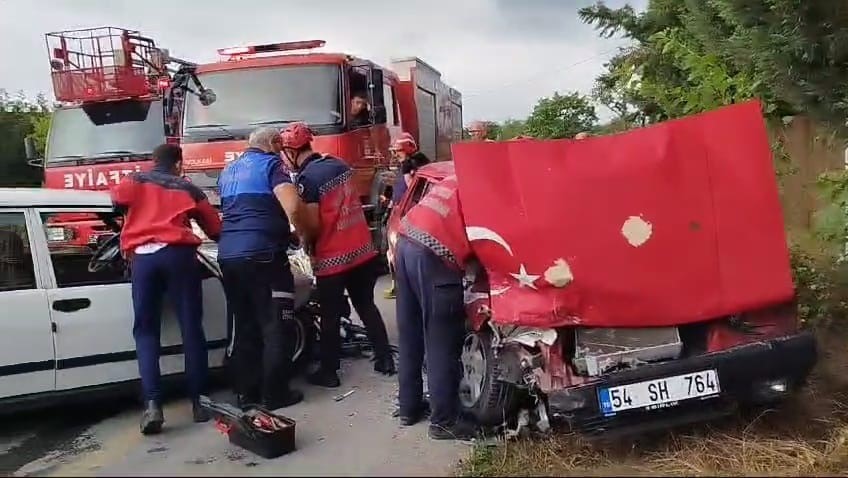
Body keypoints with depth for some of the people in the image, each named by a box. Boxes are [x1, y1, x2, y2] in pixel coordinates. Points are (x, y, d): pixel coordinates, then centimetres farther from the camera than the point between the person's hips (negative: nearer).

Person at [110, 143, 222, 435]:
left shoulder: (136, 180, 20)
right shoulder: (189, 189, 21)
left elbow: (119, 200, 0)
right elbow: (215, 229, 21)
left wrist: (138, 216, 20)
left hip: (142, 257, 0)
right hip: (178, 254, 0)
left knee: (146, 331, 6)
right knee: (191, 329, 5)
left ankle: (152, 405, -8)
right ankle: (198, 402, 7)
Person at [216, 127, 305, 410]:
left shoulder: (228, 171, 22)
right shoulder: (271, 164, -2)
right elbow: (292, 208, -16)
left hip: (228, 254, 7)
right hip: (262, 254, -7)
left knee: (244, 326, 15)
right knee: (275, 327, 1)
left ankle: (245, 391, 19)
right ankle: (274, 394, 6)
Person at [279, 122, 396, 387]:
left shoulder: (307, 179, -16)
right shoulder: (339, 165, 6)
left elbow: (312, 225, -18)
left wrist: (305, 243, 2)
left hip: (332, 258, -7)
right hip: (363, 250, 7)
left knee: (330, 316, 6)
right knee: (367, 306, 18)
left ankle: (328, 372, 16)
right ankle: (385, 360, 23)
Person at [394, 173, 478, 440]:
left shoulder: (457, 179, 28)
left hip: (406, 241, 9)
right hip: (433, 254, -8)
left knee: (409, 335, 16)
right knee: (442, 343, 0)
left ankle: (409, 407, 27)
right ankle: (444, 420, 8)